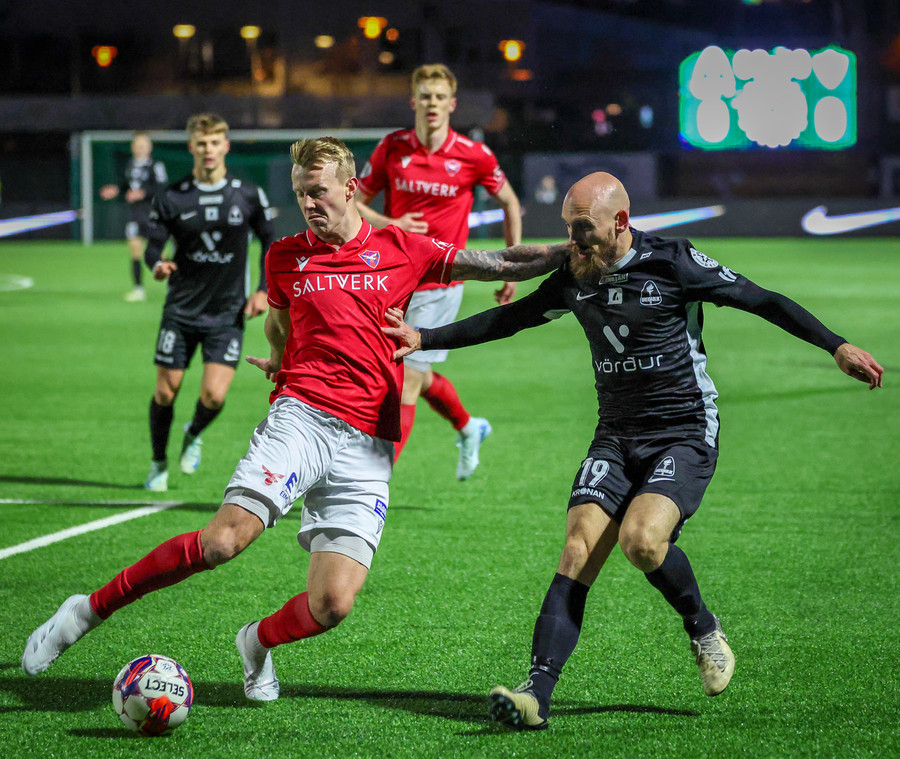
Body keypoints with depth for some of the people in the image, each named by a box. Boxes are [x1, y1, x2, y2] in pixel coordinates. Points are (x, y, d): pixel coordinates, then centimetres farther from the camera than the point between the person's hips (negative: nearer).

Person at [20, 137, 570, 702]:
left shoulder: (401, 250, 9)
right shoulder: (285, 257, 13)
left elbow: (497, 265, 9)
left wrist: (568, 252, 1)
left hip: (368, 447, 1)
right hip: (302, 416, -1)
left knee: (333, 604, -12)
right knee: (224, 539, -25)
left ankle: (259, 642, 21)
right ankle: (89, 610, -10)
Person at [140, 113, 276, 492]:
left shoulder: (248, 195, -1)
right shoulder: (172, 198, -3)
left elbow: (269, 241, 11)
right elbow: (153, 246, 0)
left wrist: (263, 290, 2)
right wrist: (158, 264, -23)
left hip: (227, 313, 0)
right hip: (181, 309, 0)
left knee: (214, 395, -12)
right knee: (166, 391, 1)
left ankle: (193, 434, 23)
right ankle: (159, 463, 24)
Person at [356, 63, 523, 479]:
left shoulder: (473, 155, -7)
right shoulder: (391, 147, -1)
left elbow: (510, 203, 9)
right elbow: (356, 203, 6)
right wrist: (390, 224, -14)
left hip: (439, 285, -4)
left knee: (406, 384, -10)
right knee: (419, 377, 19)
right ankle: (468, 428, 48)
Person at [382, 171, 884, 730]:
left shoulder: (673, 263, -10)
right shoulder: (574, 278, 5)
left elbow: (761, 300, -6)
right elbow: (509, 319, 18)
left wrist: (837, 346, -12)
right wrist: (425, 339, 13)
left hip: (686, 435, -5)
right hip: (616, 437, 5)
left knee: (640, 539, -28)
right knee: (579, 550, -14)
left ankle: (704, 629, 2)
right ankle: (537, 692, -22)